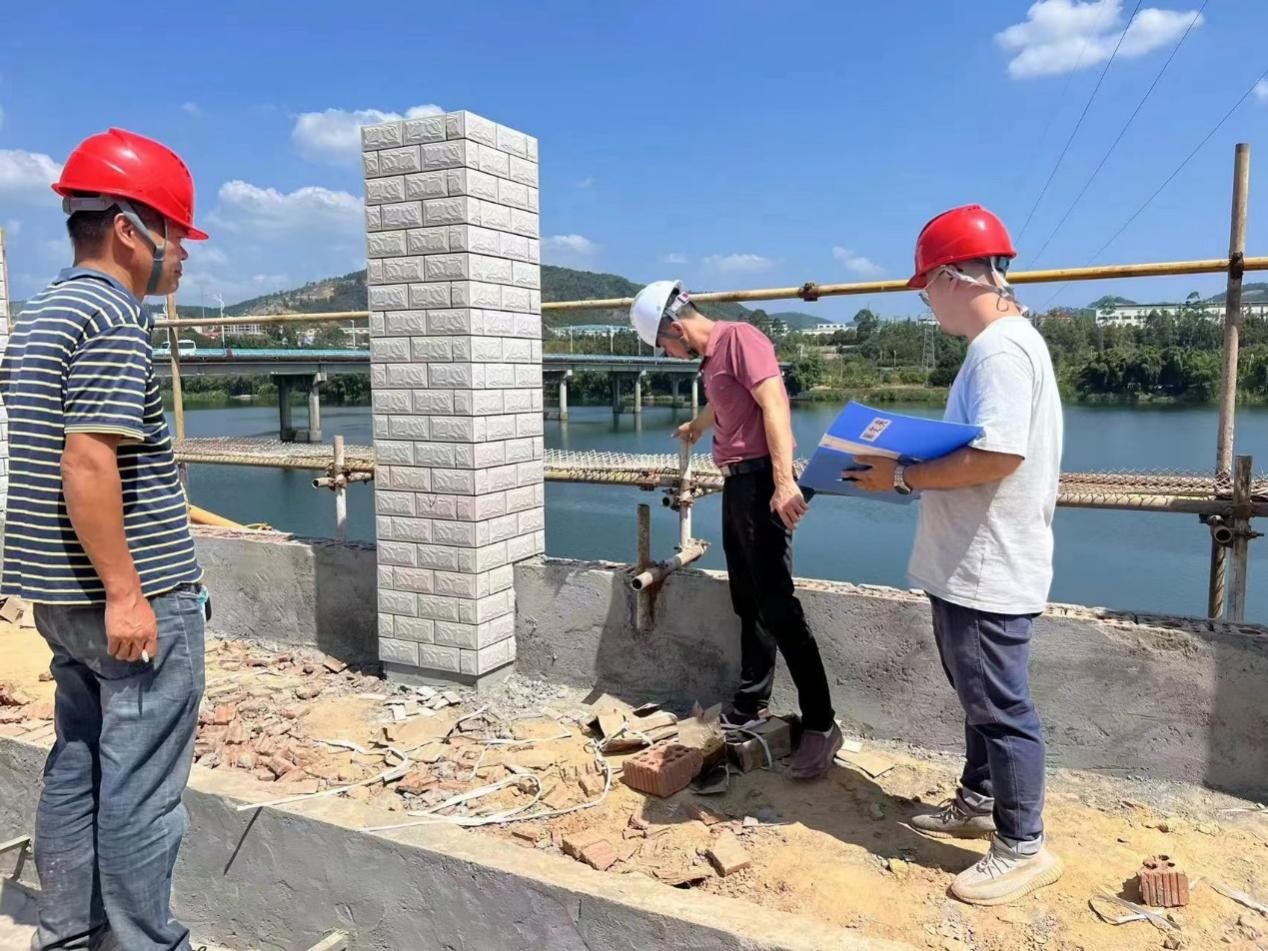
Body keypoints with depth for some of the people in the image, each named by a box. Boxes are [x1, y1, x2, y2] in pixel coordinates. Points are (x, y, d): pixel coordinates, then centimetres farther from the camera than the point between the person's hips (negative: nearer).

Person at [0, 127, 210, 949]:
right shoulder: (113, 317, -16)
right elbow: (87, 462, -24)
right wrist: (126, 592, -21)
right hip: (138, 598, -10)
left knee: (79, 766, 18)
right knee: (139, 787, 1)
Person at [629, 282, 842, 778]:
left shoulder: (740, 337, -8)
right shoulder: (712, 356, 19)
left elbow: (775, 406, -21)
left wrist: (784, 481, -31)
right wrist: (694, 427, 64)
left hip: (760, 480, -9)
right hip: (736, 482, 9)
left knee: (777, 605, -12)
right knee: (749, 604, 12)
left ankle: (820, 725, -7)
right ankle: (750, 706, 21)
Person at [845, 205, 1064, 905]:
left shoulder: (1002, 349, -20)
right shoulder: (1000, 343, 13)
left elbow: (998, 456, -29)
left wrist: (903, 477, -19)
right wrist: (913, 471, 10)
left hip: (987, 571, -11)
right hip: (971, 565, 11)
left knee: (1000, 707, 2)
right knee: (980, 698, 22)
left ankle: (1023, 848, 17)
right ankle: (977, 804, 38)